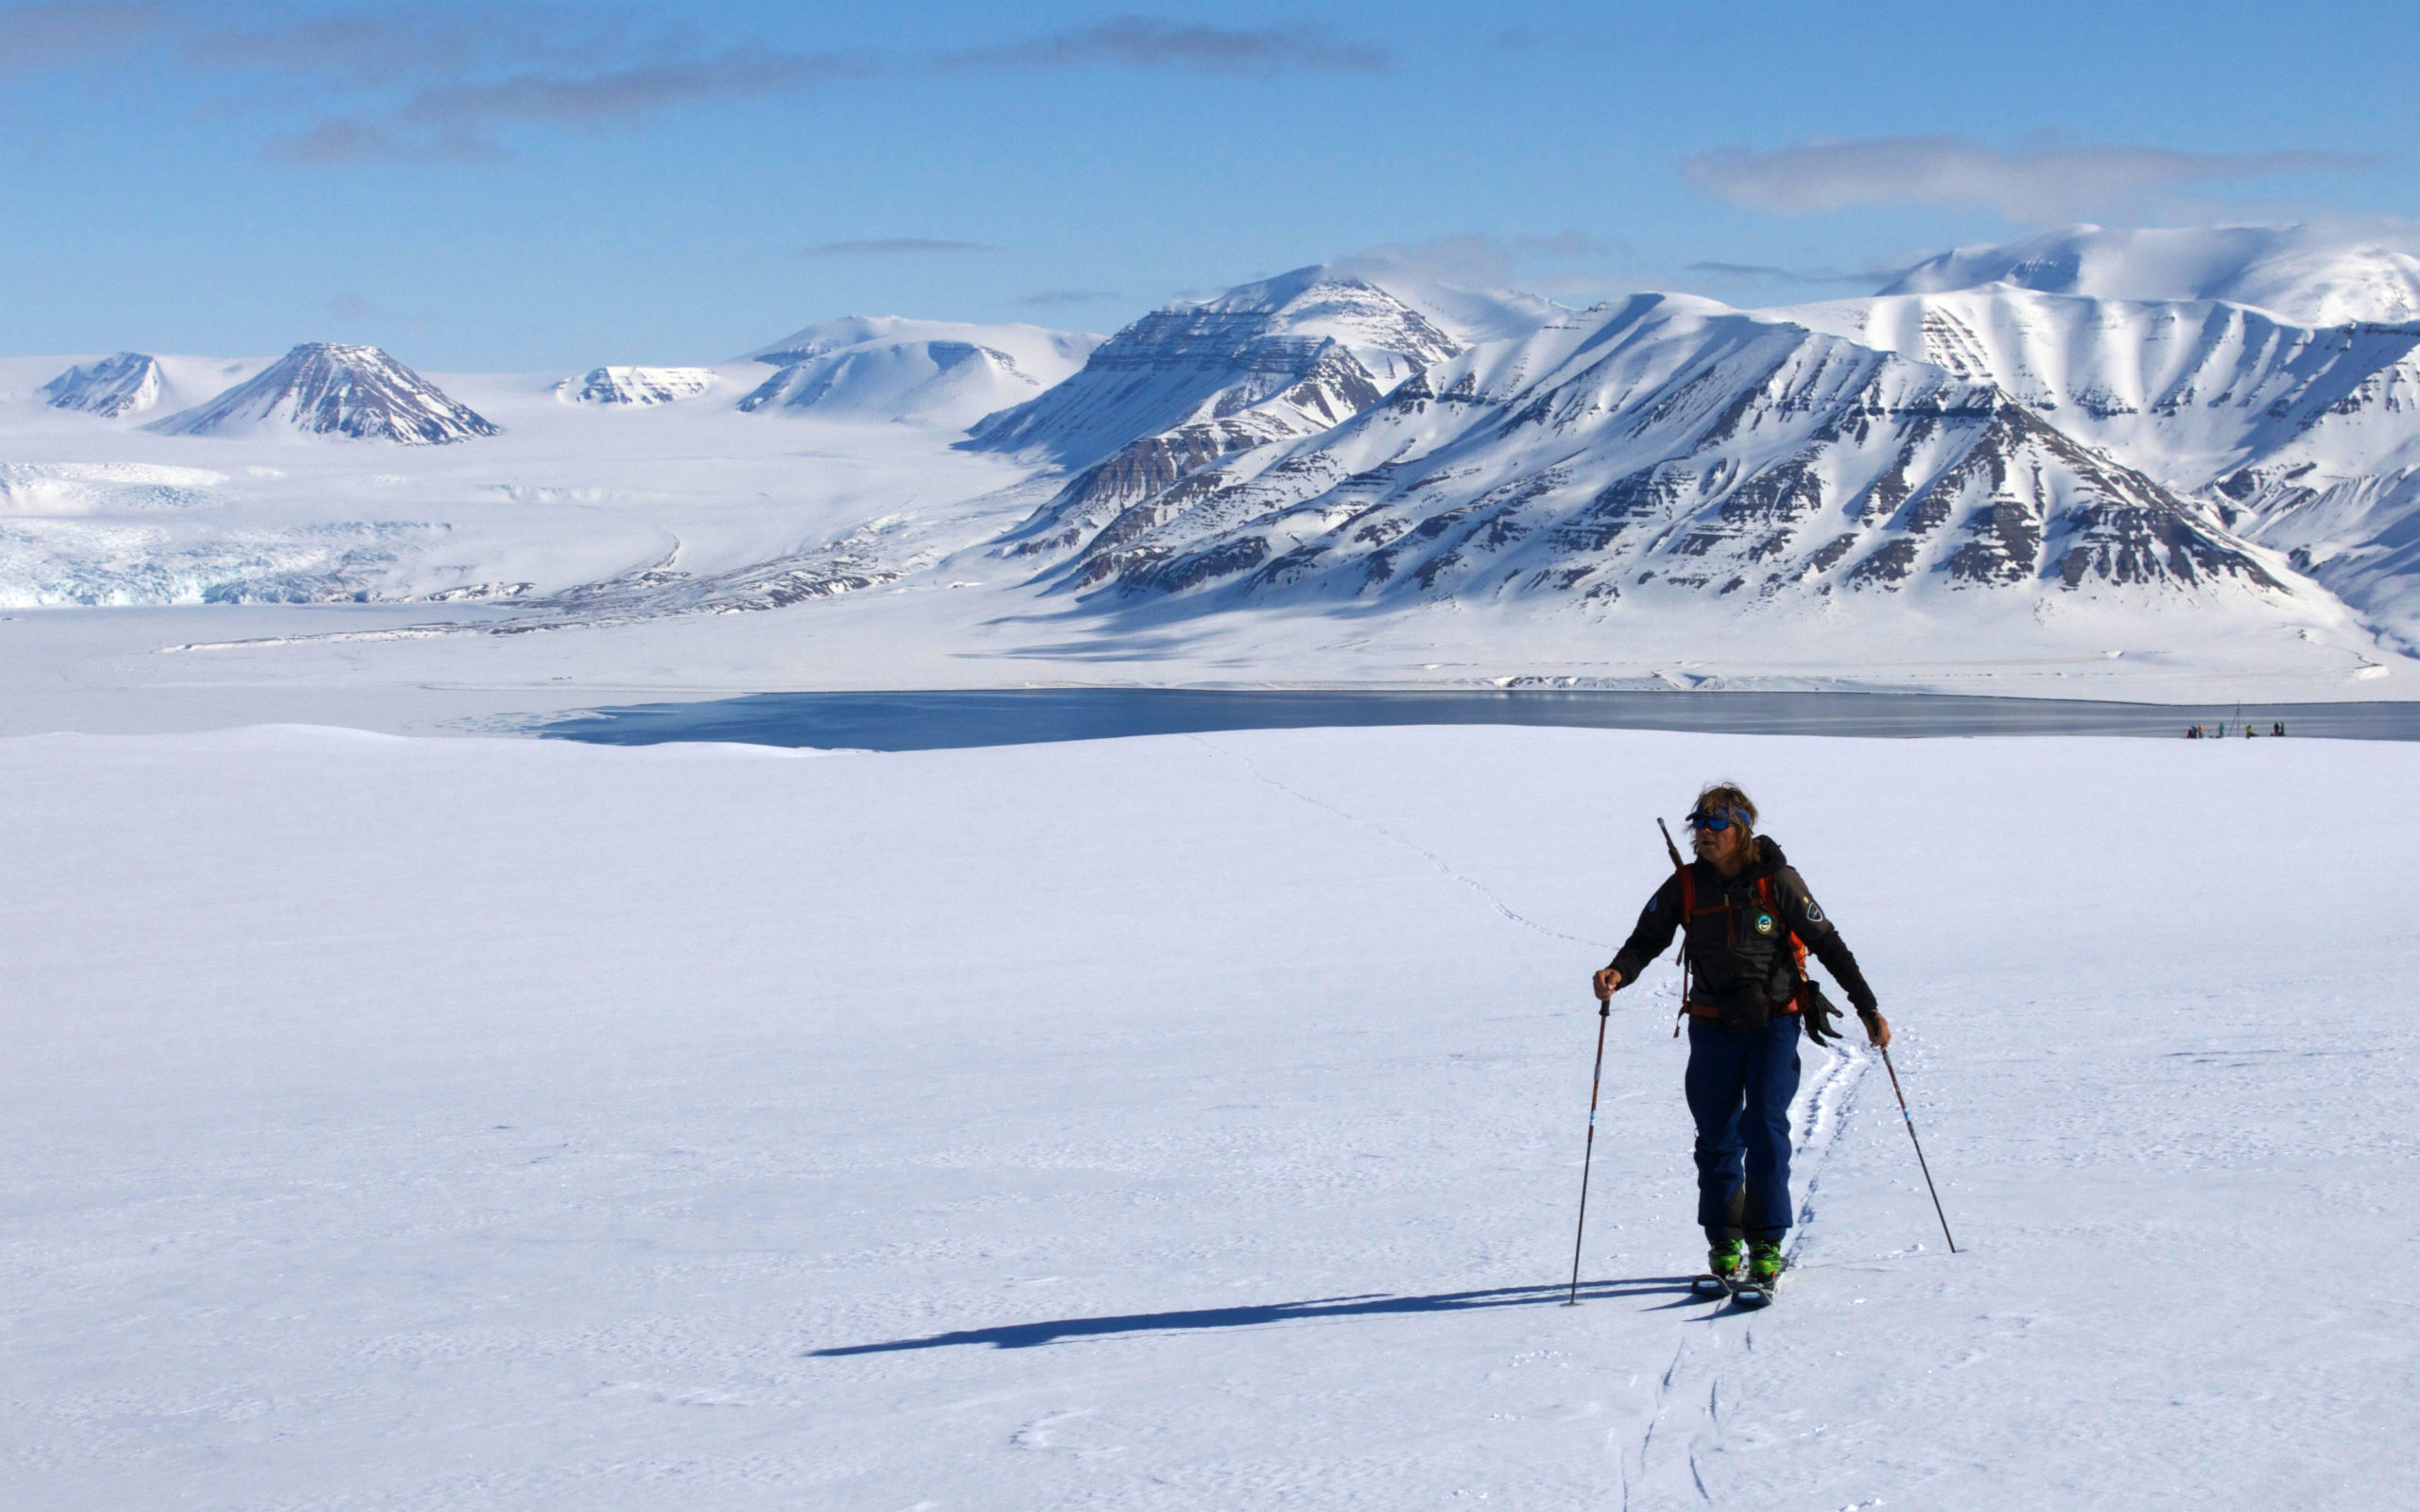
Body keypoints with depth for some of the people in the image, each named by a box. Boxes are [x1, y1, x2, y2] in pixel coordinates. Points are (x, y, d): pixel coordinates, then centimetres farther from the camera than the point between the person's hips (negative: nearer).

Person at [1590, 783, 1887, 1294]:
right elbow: (1646, 940, 0)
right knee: (1717, 1138, 4)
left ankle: (1766, 1246, -5)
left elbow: (1828, 944, -2)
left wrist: (1867, 1007, -1)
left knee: (1765, 1130, -12)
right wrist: (1618, 974, -23)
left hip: (1774, 1025, -2)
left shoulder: (1777, 881, -8)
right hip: (1713, 1028, 3)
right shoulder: (1684, 887, -2)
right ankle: (1724, 1245, 17)